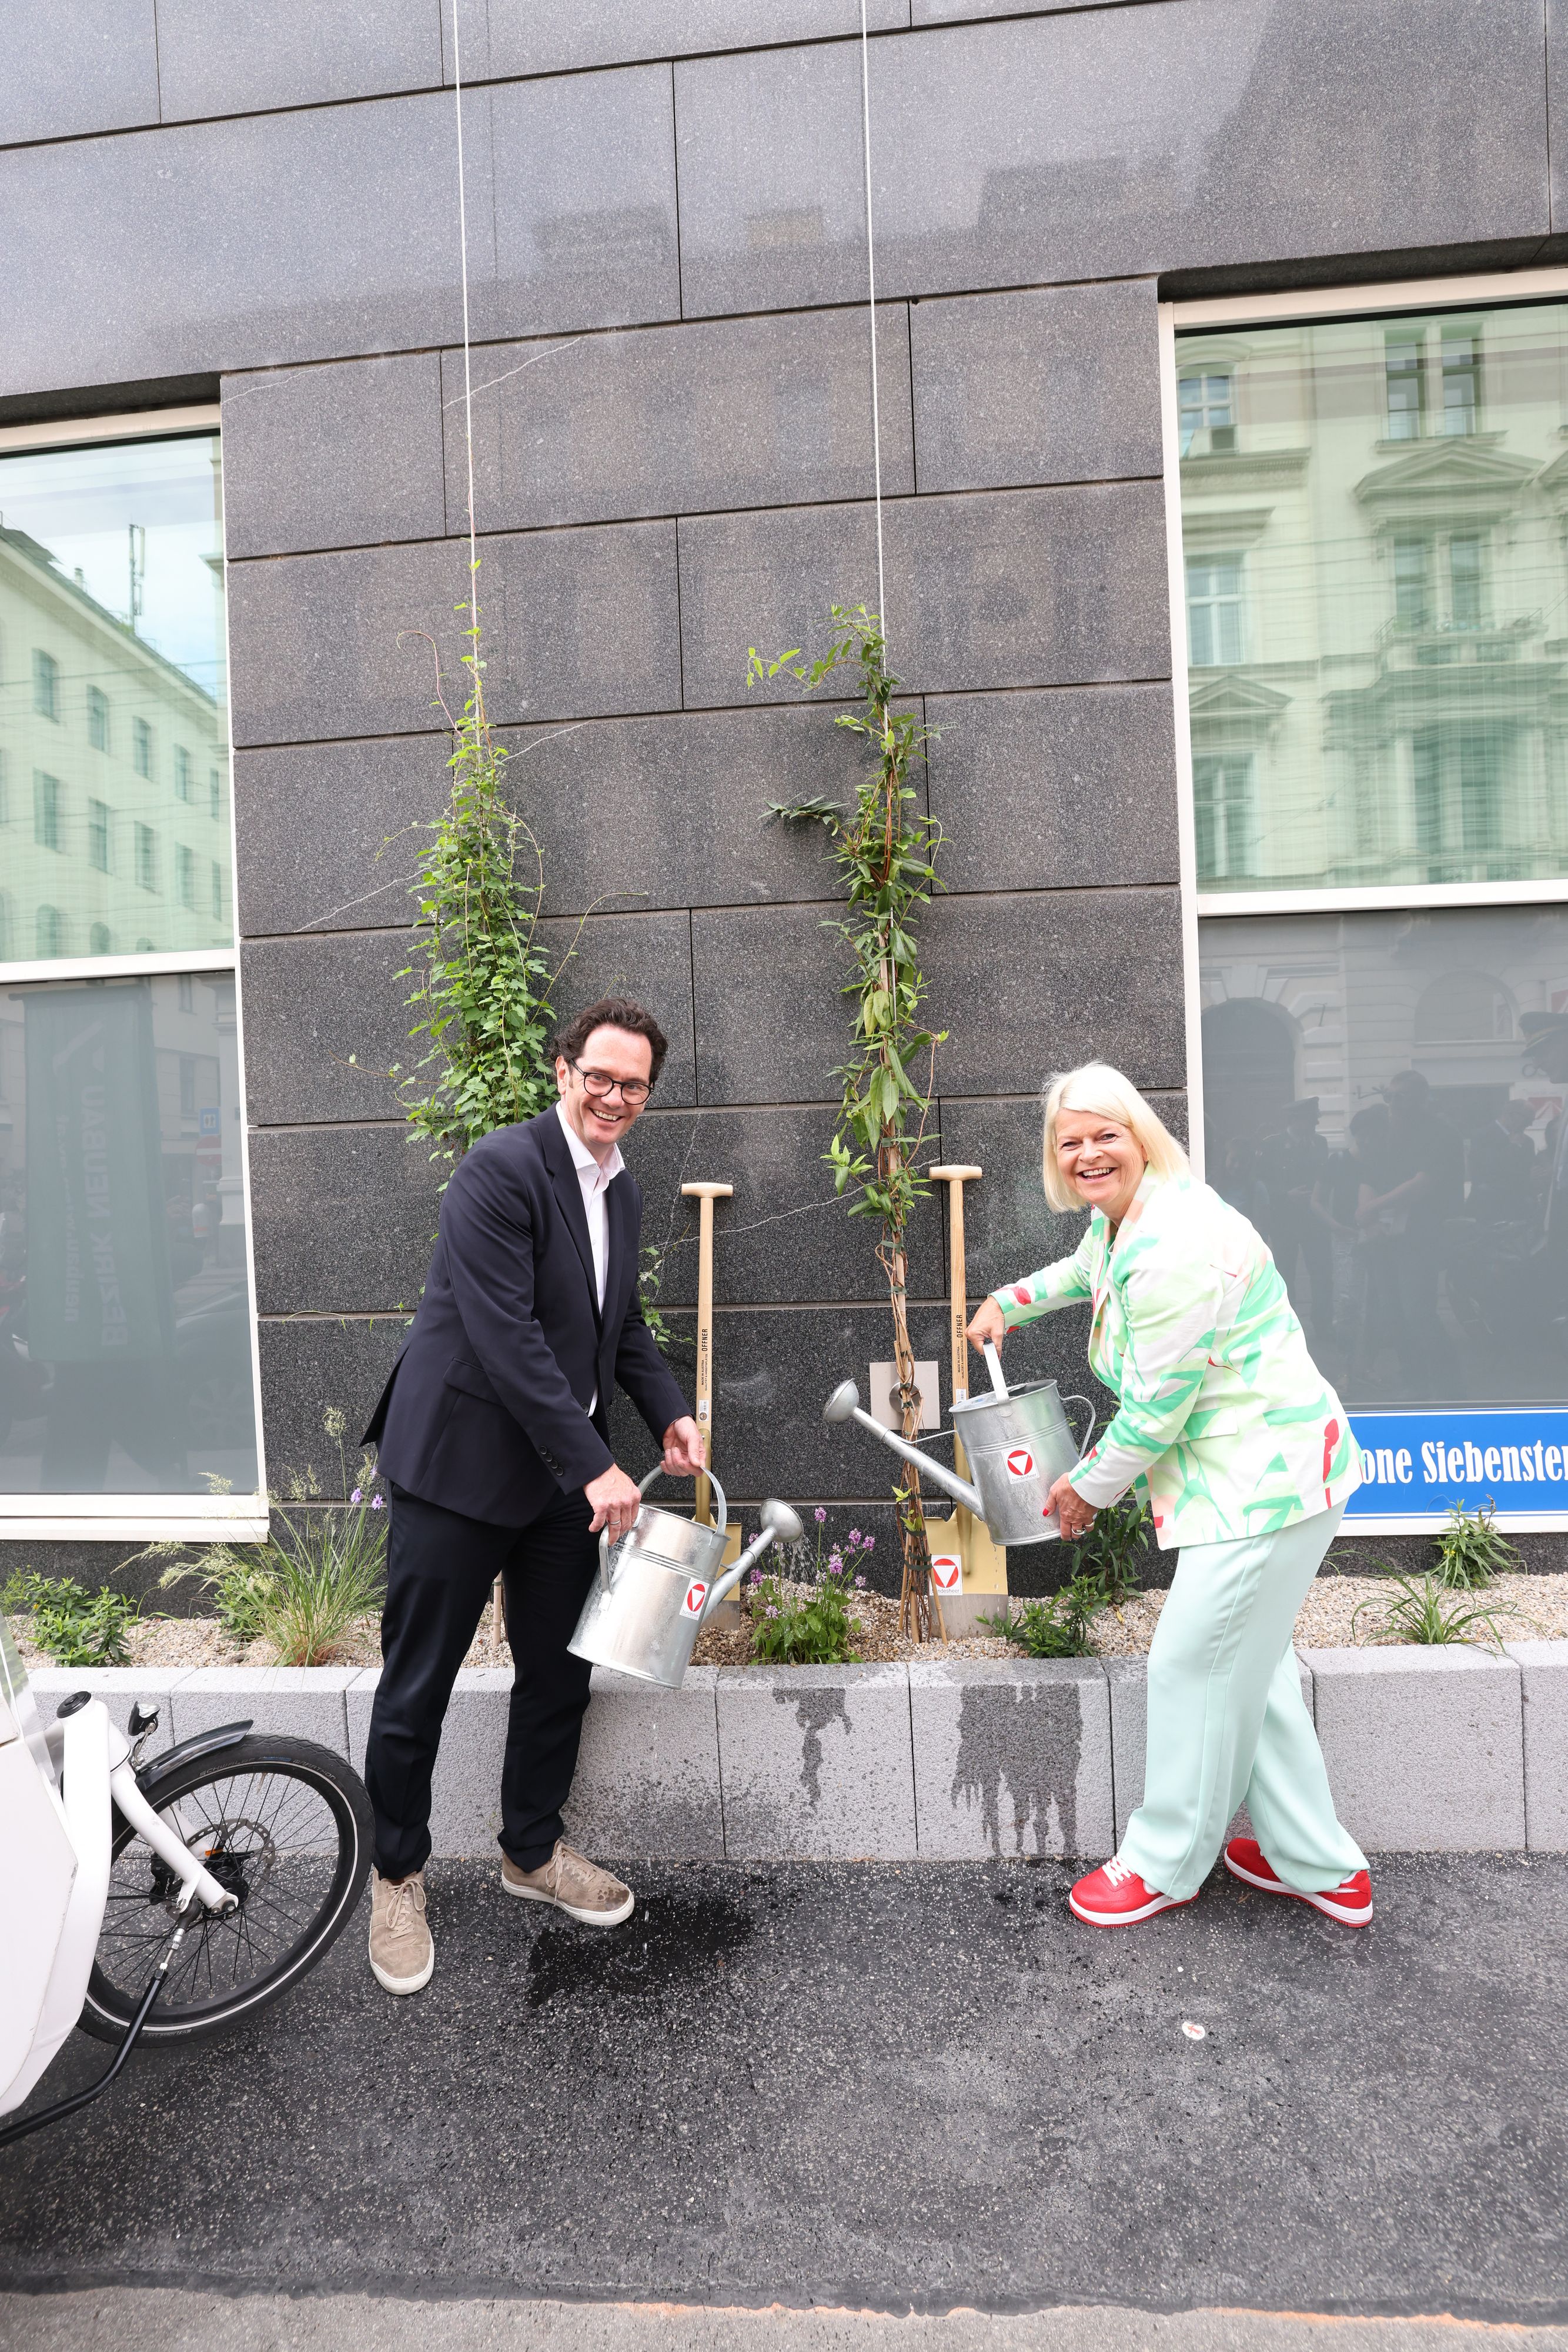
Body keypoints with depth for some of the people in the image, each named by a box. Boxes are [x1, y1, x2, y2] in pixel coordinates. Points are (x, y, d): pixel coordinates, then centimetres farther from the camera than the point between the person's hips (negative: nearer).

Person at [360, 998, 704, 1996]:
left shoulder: (623, 1189, 7)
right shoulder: (501, 1168, -19)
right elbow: (506, 1336, -25)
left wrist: (670, 1410, 2)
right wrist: (594, 1465, -22)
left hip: (562, 1469, 7)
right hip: (459, 1461, -7)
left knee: (561, 1670, 17)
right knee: (419, 1684, 9)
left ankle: (534, 1850, 40)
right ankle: (398, 1876, 33)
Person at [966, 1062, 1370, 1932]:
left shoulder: (1176, 1249, -27)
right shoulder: (1118, 1217, 5)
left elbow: (1156, 1408, -22)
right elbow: (1084, 1270, 32)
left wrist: (1088, 1487, -8)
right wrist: (1007, 1302, 31)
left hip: (1264, 1484, -10)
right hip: (1257, 1476, 10)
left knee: (1195, 1664, 3)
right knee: (1244, 1663, 19)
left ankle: (1164, 1866, 25)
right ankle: (1319, 1863, 36)